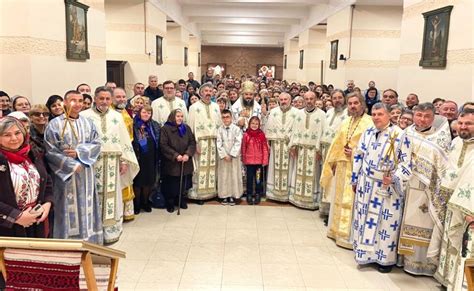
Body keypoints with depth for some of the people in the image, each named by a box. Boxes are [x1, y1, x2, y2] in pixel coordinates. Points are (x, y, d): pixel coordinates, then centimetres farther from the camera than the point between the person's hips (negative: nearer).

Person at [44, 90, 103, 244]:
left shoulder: (88, 123, 9)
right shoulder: (54, 124, -4)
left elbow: (96, 143, 1)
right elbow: (50, 151, -9)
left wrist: (78, 152, -14)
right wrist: (72, 165, -13)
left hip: (86, 175, 4)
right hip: (65, 174, -3)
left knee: (86, 208, 7)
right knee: (68, 210, 0)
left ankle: (88, 240, 17)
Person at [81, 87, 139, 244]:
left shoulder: (117, 117, 9)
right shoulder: (85, 116, -1)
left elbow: (124, 140, 9)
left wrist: (124, 161, 4)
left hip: (112, 165, 3)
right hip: (91, 163, -2)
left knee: (111, 197, 7)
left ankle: (111, 231, 18)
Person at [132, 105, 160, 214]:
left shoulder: (155, 126, 7)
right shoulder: (133, 125, -7)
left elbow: (158, 143, 10)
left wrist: (157, 158, 4)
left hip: (151, 159, 4)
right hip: (138, 158, -4)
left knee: (148, 181, 11)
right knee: (138, 181, 6)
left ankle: (145, 202, 27)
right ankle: (136, 204, 20)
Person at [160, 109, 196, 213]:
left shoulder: (186, 128, 8)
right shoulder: (165, 129, -5)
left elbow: (192, 142, 5)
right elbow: (163, 145, -11)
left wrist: (188, 154, -12)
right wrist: (175, 155, -17)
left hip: (186, 162, 4)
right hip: (171, 163, -4)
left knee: (183, 184, 9)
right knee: (171, 185, 1)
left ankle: (181, 200, 27)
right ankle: (170, 203, 17)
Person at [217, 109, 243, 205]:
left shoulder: (236, 129, -3)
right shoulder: (220, 130, 2)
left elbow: (238, 143, -9)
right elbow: (219, 144, -3)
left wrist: (231, 155, -15)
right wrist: (224, 155, -11)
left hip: (234, 156, -1)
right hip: (223, 156, 2)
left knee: (234, 176, 2)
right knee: (223, 176, 5)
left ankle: (233, 196, 10)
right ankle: (225, 196, 13)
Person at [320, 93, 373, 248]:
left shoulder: (369, 123, -10)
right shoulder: (345, 123, 14)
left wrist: (355, 152, -18)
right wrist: (334, 162, 14)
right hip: (342, 166, 7)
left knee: (351, 200, -4)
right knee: (339, 198, 15)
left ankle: (349, 235, 6)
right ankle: (338, 229, 28)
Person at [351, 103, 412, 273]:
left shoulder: (399, 135, -12)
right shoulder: (368, 133, 4)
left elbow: (406, 162, -12)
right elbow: (358, 156, 10)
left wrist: (394, 179, -25)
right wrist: (355, 180, 11)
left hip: (388, 187, -4)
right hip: (366, 185, 5)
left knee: (386, 223, 4)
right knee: (365, 218, 12)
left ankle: (386, 258, 19)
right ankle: (366, 253, 27)